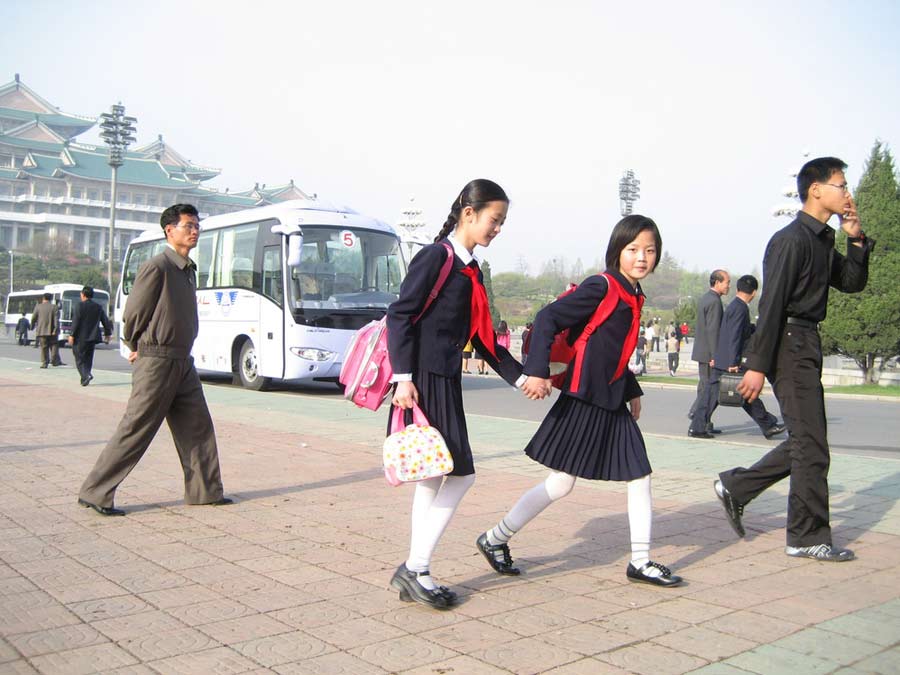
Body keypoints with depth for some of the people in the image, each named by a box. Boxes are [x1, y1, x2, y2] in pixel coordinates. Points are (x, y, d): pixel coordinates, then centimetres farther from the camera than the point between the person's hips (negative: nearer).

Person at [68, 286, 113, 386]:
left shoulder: (79, 306, -8)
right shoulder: (98, 307, 8)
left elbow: (76, 321, -13)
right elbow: (106, 321, 11)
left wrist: (72, 335, -9)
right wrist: (107, 333, 22)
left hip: (81, 337, -5)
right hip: (92, 337, 5)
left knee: (79, 359, -1)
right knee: (88, 359, 13)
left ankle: (86, 375, -20)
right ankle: (84, 379, 16)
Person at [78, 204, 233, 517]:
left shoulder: (189, 270, 13)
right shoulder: (157, 267, -14)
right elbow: (133, 314, -9)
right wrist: (139, 348, 5)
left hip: (182, 362, 8)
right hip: (157, 362, -8)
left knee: (197, 426, 10)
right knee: (135, 430, -3)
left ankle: (204, 490, 19)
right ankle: (95, 493, 7)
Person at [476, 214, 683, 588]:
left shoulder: (633, 296, 12)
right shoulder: (601, 287, -14)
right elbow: (547, 318, -19)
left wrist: (632, 393, 23)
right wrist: (537, 372, -28)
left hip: (613, 404, 9)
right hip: (584, 402, -9)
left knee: (640, 477, 8)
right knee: (561, 483, -3)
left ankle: (640, 563, 20)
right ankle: (495, 539, 13)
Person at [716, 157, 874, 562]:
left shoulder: (823, 240, 17)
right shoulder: (792, 240, -13)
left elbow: (852, 283, 19)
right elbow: (772, 304, -18)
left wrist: (857, 240, 5)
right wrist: (757, 364, -21)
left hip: (807, 346, 10)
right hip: (789, 345, -10)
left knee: (805, 442, 15)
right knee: (811, 447, -4)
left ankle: (735, 487, 24)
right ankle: (808, 537, 7)